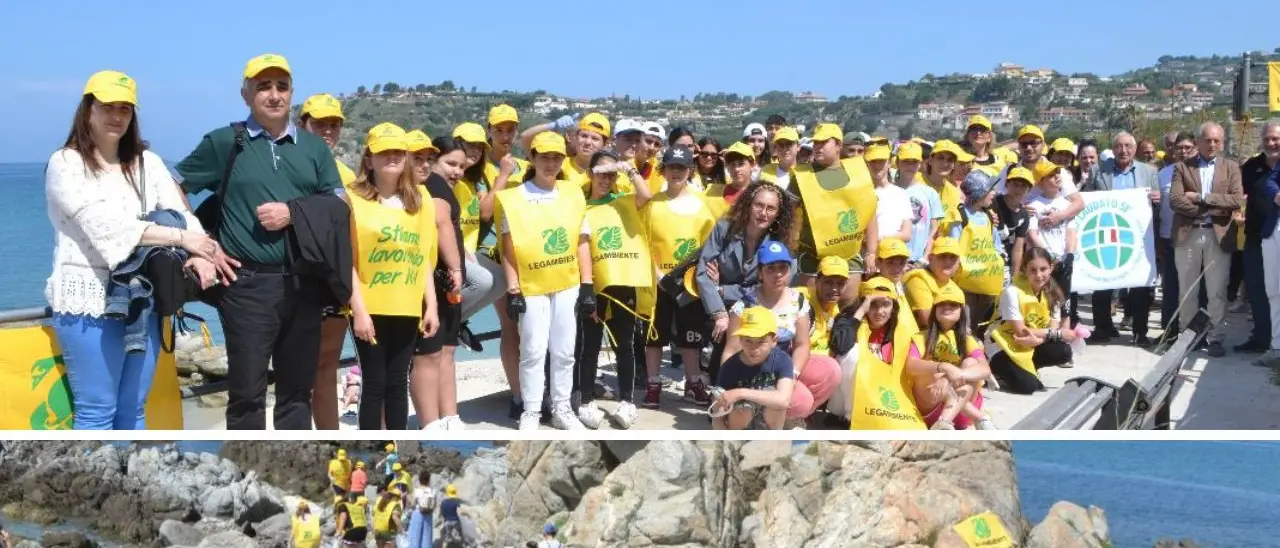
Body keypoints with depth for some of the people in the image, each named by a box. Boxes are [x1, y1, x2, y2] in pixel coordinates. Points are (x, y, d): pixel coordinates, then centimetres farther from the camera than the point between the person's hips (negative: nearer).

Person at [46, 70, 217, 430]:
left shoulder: (147, 162, 11)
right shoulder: (65, 164, -4)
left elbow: (179, 213, -1)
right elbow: (105, 223, -17)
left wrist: (199, 255, -23)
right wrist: (181, 238, -21)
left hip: (142, 299, 5)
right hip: (89, 300, -5)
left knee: (133, 411, 11)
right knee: (96, 412, -1)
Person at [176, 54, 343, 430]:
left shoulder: (314, 147, 12)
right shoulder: (224, 142, 3)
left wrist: (293, 213, -7)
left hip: (304, 283, 3)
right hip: (248, 284, -3)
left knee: (297, 388, 11)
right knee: (247, 392, 1)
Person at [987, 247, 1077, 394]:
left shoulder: (1052, 294, -2)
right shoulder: (1012, 292, -22)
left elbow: (1054, 329, -8)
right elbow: (1020, 331, -22)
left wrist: (1038, 339, -32)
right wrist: (1057, 333, -23)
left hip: (1031, 346, 6)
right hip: (1002, 347, -6)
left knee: (1063, 352, -21)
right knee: (1028, 385, -26)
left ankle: (1027, 369, 4)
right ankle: (997, 371, 4)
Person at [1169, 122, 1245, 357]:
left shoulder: (1231, 168, 8)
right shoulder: (1181, 167, 5)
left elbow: (1237, 200, -6)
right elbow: (1175, 200, -8)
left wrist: (1201, 198, -11)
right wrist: (1213, 208, -10)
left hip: (1218, 236, 0)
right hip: (1187, 235, 0)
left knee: (1217, 291, 2)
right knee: (1187, 290, 7)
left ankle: (1215, 338, 9)